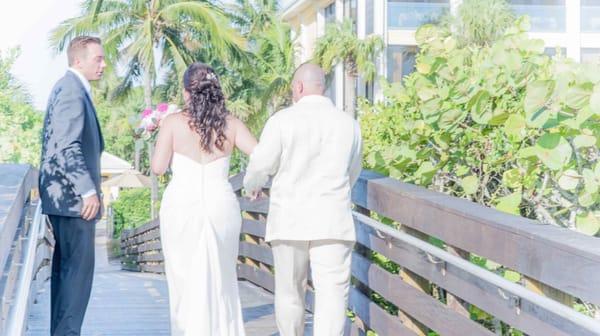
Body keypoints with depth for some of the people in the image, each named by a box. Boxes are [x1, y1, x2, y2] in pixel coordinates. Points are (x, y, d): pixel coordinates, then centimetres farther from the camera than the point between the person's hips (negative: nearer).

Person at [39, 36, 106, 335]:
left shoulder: (68, 87, 18)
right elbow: (68, 146, -24)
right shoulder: (72, 90, -15)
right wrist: (88, 190, -24)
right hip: (72, 195, -11)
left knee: (65, 265, 14)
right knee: (79, 266, -9)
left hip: (63, 194, 11)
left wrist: (88, 188, 22)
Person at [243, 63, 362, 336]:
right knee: (332, 295, -4)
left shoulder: (283, 120, -6)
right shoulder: (348, 124, 5)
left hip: (290, 221, 0)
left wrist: (251, 185, 21)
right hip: (332, 222, 1)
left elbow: (260, 166, -3)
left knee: (289, 290, 16)